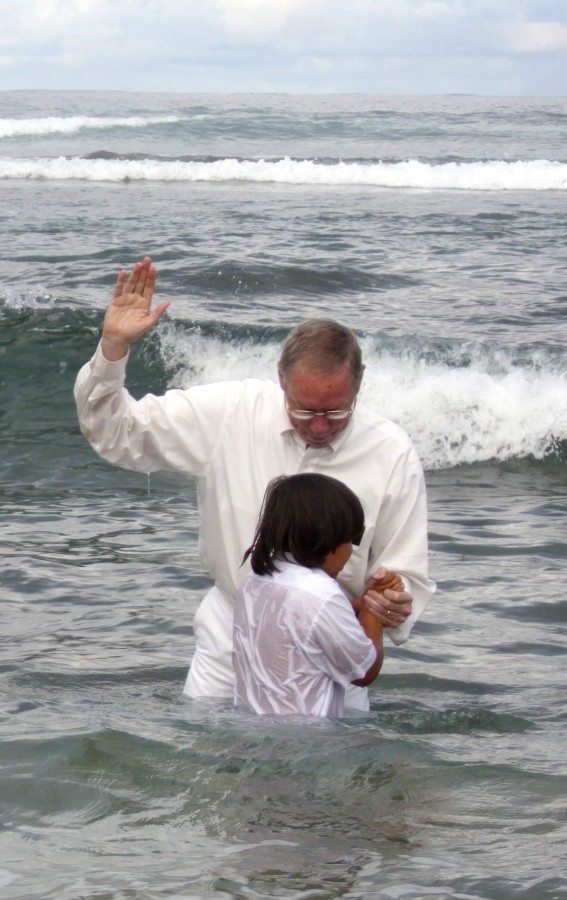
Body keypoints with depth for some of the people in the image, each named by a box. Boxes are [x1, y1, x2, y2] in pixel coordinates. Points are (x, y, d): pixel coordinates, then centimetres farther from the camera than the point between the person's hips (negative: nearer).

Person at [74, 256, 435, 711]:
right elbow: (114, 431, -2)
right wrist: (113, 348, -17)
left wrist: (392, 605, -31)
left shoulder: (393, 456, -12)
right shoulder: (231, 412, -8)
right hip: (231, 637, 1)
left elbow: (407, 574, -7)